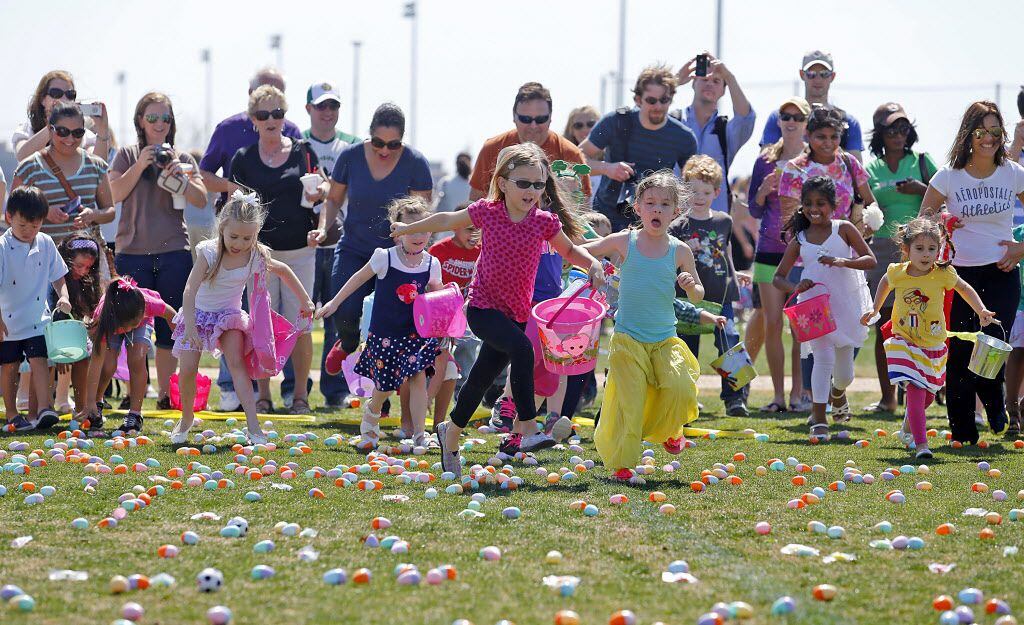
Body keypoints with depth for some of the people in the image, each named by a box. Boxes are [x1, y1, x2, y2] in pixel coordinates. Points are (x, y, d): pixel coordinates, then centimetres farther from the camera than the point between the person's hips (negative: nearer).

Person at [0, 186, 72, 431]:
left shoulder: (45, 243, 1)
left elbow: (57, 276, 12)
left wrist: (63, 296, -7)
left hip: (38, 319, 1)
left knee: (39, 360, -12)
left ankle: (44, 408, -20)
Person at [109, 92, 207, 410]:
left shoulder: (183, 158, 12)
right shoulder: (127, 155, 9)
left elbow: (201, 200, 4)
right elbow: (116, 193, -4)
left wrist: (180, 177, -11)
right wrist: (140, 165, -13)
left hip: (174, 252, 1)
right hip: (133, 251, -1)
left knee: (169, 326, 2)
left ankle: (166, 393, 7)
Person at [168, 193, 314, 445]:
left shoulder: (256, 256, -12)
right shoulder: (209, 252, -23)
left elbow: (284, 271, 9)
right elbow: (190, 290, -28)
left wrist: (305, 301, 15)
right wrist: (190, 326, -38)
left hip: (230, 314, 1)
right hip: (198, 313, -1)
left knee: (236, 362, -19)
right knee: (187, 369, -9)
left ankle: (253, 424, -26)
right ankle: (186, 419, 17)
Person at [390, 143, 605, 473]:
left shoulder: (545, 222, -4)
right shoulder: (487, 212, -8)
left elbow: (569, 250, 13)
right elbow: (447, 221, 9)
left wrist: (592, 263, -7)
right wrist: (407, 229, 20)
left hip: (516, 312, 4)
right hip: (483, 307, -4)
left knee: (481, 379, 14)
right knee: (522, 348, -31)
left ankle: (451, 433, 39)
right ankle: (528, 429, -31)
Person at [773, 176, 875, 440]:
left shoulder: (843, 229, -3)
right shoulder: (799, 240, 1)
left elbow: (870, 259, -8)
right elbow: (778, 277, 5)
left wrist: (842, 262, -25)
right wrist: (795, 287, -17)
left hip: (846, 305, 1)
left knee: (844, 373, 11)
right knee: (823, 357, -20)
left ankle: (837, 394, 47)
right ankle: (818, 419, -16)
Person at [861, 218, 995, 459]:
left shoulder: (943, 274, -14)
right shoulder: (897, 273, -11)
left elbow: (964, 288, 5)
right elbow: (885, 283, 14)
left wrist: (981, 310, -6)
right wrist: (875, 309, 12)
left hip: (933, 346, 3)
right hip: (905, 343, -3)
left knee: (927, 394, 19)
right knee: (915, 391, -19)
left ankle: (908, 428, 48)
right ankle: (921, 445, -19)